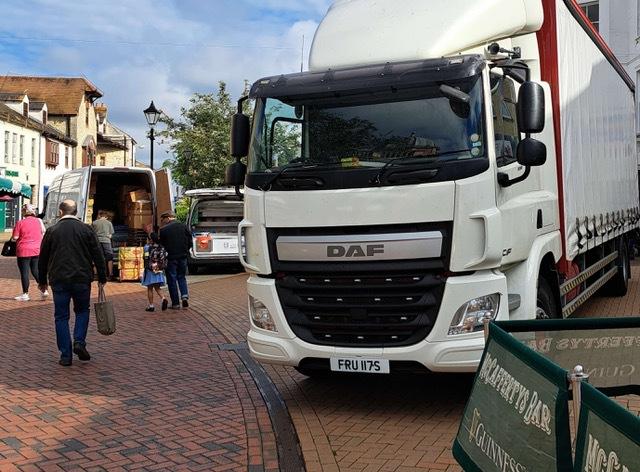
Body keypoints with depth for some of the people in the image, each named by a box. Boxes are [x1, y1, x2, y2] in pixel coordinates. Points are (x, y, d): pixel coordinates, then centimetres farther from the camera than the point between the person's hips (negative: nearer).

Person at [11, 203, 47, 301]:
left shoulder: (20, 223, -12)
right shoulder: (38, 221, 1)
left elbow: (15, 237, -11)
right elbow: (43, 232, 11)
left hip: (24, 251, -5)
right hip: (37, 250, 5)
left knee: (24, 272, 4)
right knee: (36, 271, 14)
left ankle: (25, 294, 9)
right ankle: (44, 290, 6)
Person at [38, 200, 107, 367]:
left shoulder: (52, 231, 2)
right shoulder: (86, 229, 0)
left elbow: (43, 258, 8)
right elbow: (98, 255, 0)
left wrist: (43, 281, 18)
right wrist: (102, 277, 9)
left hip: (59, 280, 0)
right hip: (82, 278, 0)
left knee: (61, 316, 7)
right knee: (82, 311, 18)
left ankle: (65, 355, 6)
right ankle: (79, 342, -1)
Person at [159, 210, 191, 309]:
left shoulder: (163, 230, -8)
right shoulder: (184, 227, 2)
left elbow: (162, 245, -3)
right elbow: (190, 242, 4)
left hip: (171, 258, -3)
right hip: (183, 257, 4)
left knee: (172, 280, 5)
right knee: (182, 277, 19)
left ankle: (175, 303, 6)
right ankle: (185, 296, -2)